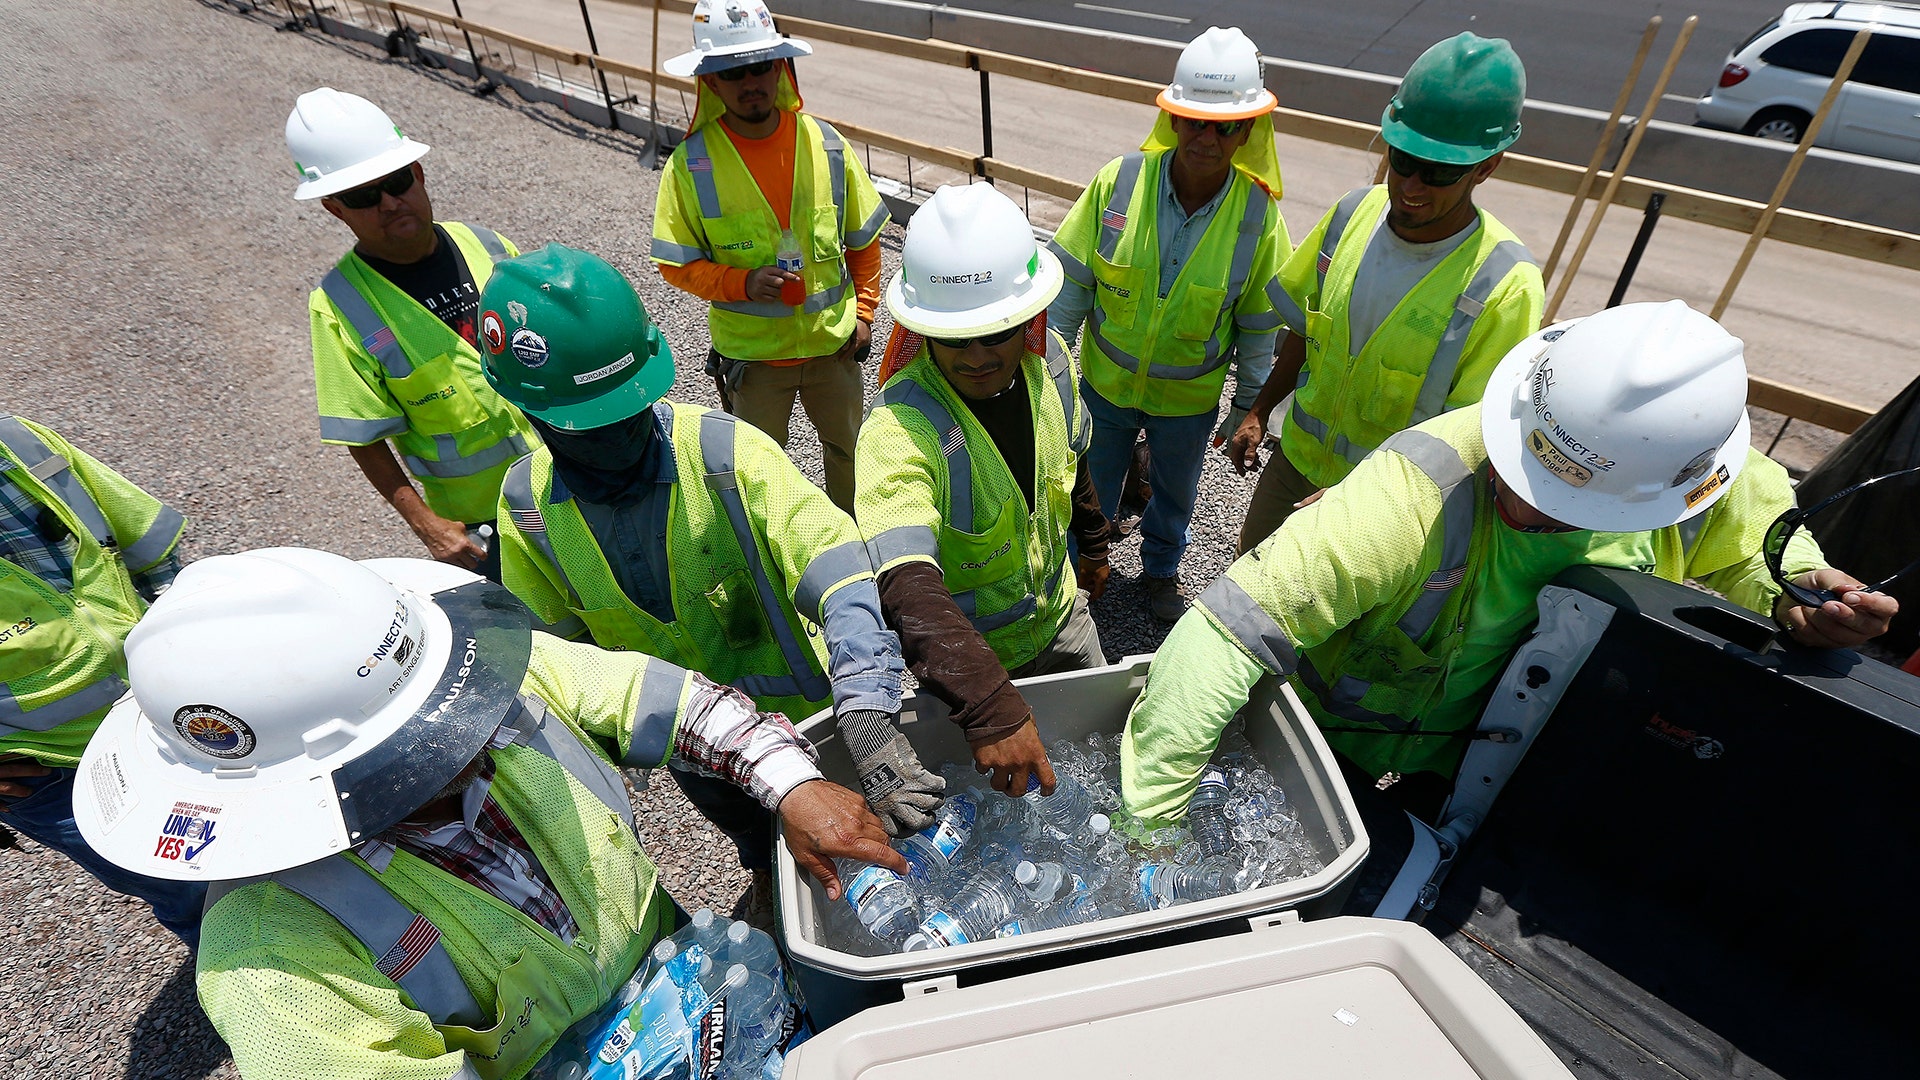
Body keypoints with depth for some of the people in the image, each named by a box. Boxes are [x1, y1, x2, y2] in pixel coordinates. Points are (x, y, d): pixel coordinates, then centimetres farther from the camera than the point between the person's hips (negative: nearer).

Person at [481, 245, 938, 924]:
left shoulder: (727, 453, -32)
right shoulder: (527, 506, -17)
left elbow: (842, 583, -42)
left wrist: (867, 722, -54)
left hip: (798, 710, -3)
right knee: (743, 822, 34)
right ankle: (766, 881, 68)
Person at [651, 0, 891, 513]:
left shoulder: (825, 144, -6)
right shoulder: (692, 163, -12)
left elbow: (863, 240, 4)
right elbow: (677, 263, -8)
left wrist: (864, 311, 0)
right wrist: (742, 283, -23)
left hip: (833, 340, 3)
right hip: (752, 351, -2)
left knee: (850, 450, 21)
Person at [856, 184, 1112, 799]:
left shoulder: (1049, 362, -15)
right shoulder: (899, 430, -38)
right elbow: (905, 589, -51)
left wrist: (1094, 546, 18)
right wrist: (991, 707, -61)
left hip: (1059, 610, 6)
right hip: (965, 653, -6)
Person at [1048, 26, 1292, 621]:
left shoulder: (1257, 214, -16)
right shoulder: (1120, 180, -18)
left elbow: (1258, 328, -5)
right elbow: (1070, 282, -10)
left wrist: (1249, 411, -1)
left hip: (1188, 398, 0)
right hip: (1105, 380, 0)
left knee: (1175, 494, 23)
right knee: (1089, 487, 20)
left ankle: (1162, 570, 53)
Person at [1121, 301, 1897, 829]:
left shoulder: (1696, 488, -22)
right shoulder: (1420, 495, -41)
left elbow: (1761, 533, 4)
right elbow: (1223, 637, -45)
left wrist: (1795, 595, -22)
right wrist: (1143, 828, -43)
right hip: (1331, 753, -4)